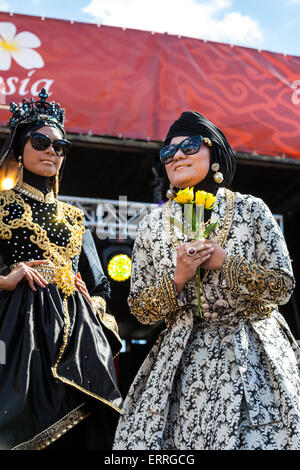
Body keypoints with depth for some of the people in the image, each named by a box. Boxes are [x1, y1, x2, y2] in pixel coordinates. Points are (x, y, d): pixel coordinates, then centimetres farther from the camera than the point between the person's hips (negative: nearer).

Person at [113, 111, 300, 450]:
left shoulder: (251, 209, -1)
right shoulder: (152, 225, 3)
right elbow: (140, 310, 3)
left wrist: (225, 262, -14)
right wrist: (177, 278, -14)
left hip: (252, 356, -1)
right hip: (182, 363, 1)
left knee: (252, 438, -5)